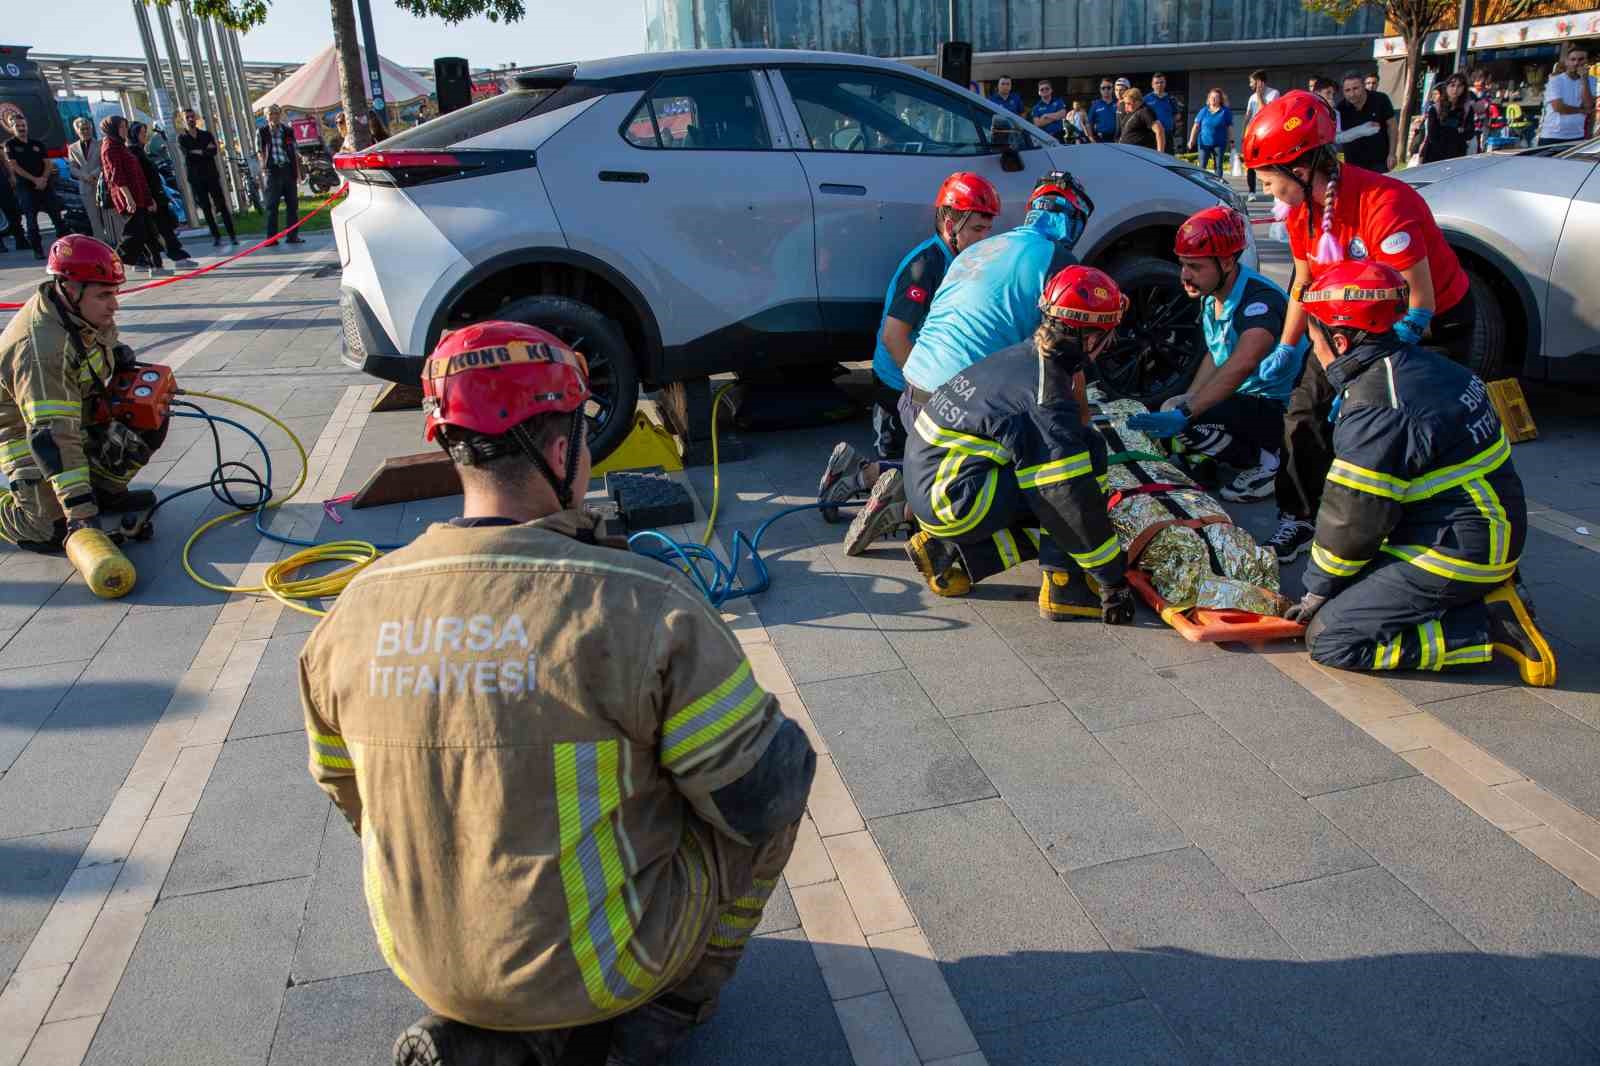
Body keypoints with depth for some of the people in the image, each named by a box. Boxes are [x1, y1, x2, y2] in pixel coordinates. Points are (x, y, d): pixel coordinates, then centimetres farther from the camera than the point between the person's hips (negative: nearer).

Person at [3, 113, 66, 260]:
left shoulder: (38, 144, 13)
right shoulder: (10, 145, 3)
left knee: (57, 215, -1)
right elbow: (14, 166, -5)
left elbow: (48, 163, 8)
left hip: (45, 185, 3)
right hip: (25, 187, -3)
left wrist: (43, 179, -9)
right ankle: (38, 250, 0)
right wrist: (34, 179, -14)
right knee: (31, 220, -2)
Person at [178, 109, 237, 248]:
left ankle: (232, 235, -2)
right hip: (196, 179, 0)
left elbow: (214, 151, -7)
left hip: (212, 175, 1)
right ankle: (216, 236, 5)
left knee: (222, 205, -4)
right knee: (206, 208, 0)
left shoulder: (207, 134, 9)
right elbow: (187, 153, -12)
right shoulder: (182, 138, 6)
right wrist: (206, 149, -10)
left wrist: (199, 152, -13)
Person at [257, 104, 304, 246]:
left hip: (288, 170, 2)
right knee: (272, 205, -3)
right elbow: (259, 151, 6)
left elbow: (295, 153, 10)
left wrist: (298, 173, 7)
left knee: (292, 204, 4)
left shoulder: (288, 131, 9)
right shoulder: (261, 132, 4)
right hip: (273, 171, -2)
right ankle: (272, 237, -2)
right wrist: (262, 163, -11)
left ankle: (292, 235, 11)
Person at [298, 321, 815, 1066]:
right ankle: (675, 1003, 19)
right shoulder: (642, 606, -25)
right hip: (598, 962, -5)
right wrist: (783, 749, 6)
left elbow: (353, 797, 7)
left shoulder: (357, 611, -8)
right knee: (783, 767, 11)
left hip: (426, 959, 5)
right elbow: (758, 798, -18)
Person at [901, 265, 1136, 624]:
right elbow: (1073, 500, -18)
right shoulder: (1047, 398, -18)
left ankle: (948, 550, 9)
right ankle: (1062, 585, -7)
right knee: (1089, 451, -11)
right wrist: (1114, 581, -12)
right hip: (951, 499, -9)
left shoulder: (1020, 356, 8)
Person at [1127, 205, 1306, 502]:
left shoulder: (1261, 300, -28)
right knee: (1169, 411, 4)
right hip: (1245, 397, 9)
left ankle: (1264, 462, -4)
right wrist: (1184, 401, -2)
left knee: (1188, 426, -26)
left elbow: (1240, 366, -42)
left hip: (1280, 408, -9)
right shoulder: (1211, 295, 1)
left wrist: (1184, 413, -49)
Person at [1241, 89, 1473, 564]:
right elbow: (1304, 285, 5)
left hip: (1438, 324, -7)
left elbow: (1420, 306, -29)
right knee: (1306, 407, 0)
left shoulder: (1384, 204, -33)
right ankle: (1299, 519, 12)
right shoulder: (1302, 211, -10)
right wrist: (1284, 354, 2)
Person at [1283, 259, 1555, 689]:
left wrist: (1319, 589, -1)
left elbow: (1353, 521, -17)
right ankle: (1484, 590, 11)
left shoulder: (1376, 412, -25)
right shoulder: (1421, 364, 5)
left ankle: (1490, 623, -8)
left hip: (1455, 554, -10)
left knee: (1329, 639, -9)